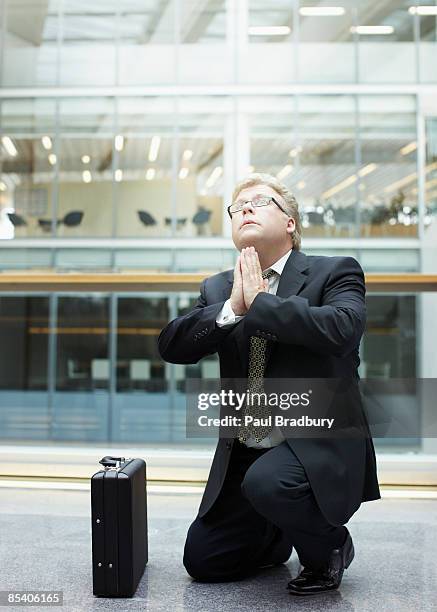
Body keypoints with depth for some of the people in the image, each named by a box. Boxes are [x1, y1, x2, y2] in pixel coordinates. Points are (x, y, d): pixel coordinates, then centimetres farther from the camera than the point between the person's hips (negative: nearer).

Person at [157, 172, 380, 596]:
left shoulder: (335, 272, -6)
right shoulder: (217, 289, 8)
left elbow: (341, 328, -27)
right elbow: (171, 346, -5)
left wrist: (260, 301, -19)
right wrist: (232, 307, -18)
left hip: (318, 446, -5)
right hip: (244, 453, 6)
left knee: (267, 482, -36)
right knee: (203, 563, 5)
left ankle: (329, 545, -3)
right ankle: (282, 534, 34)